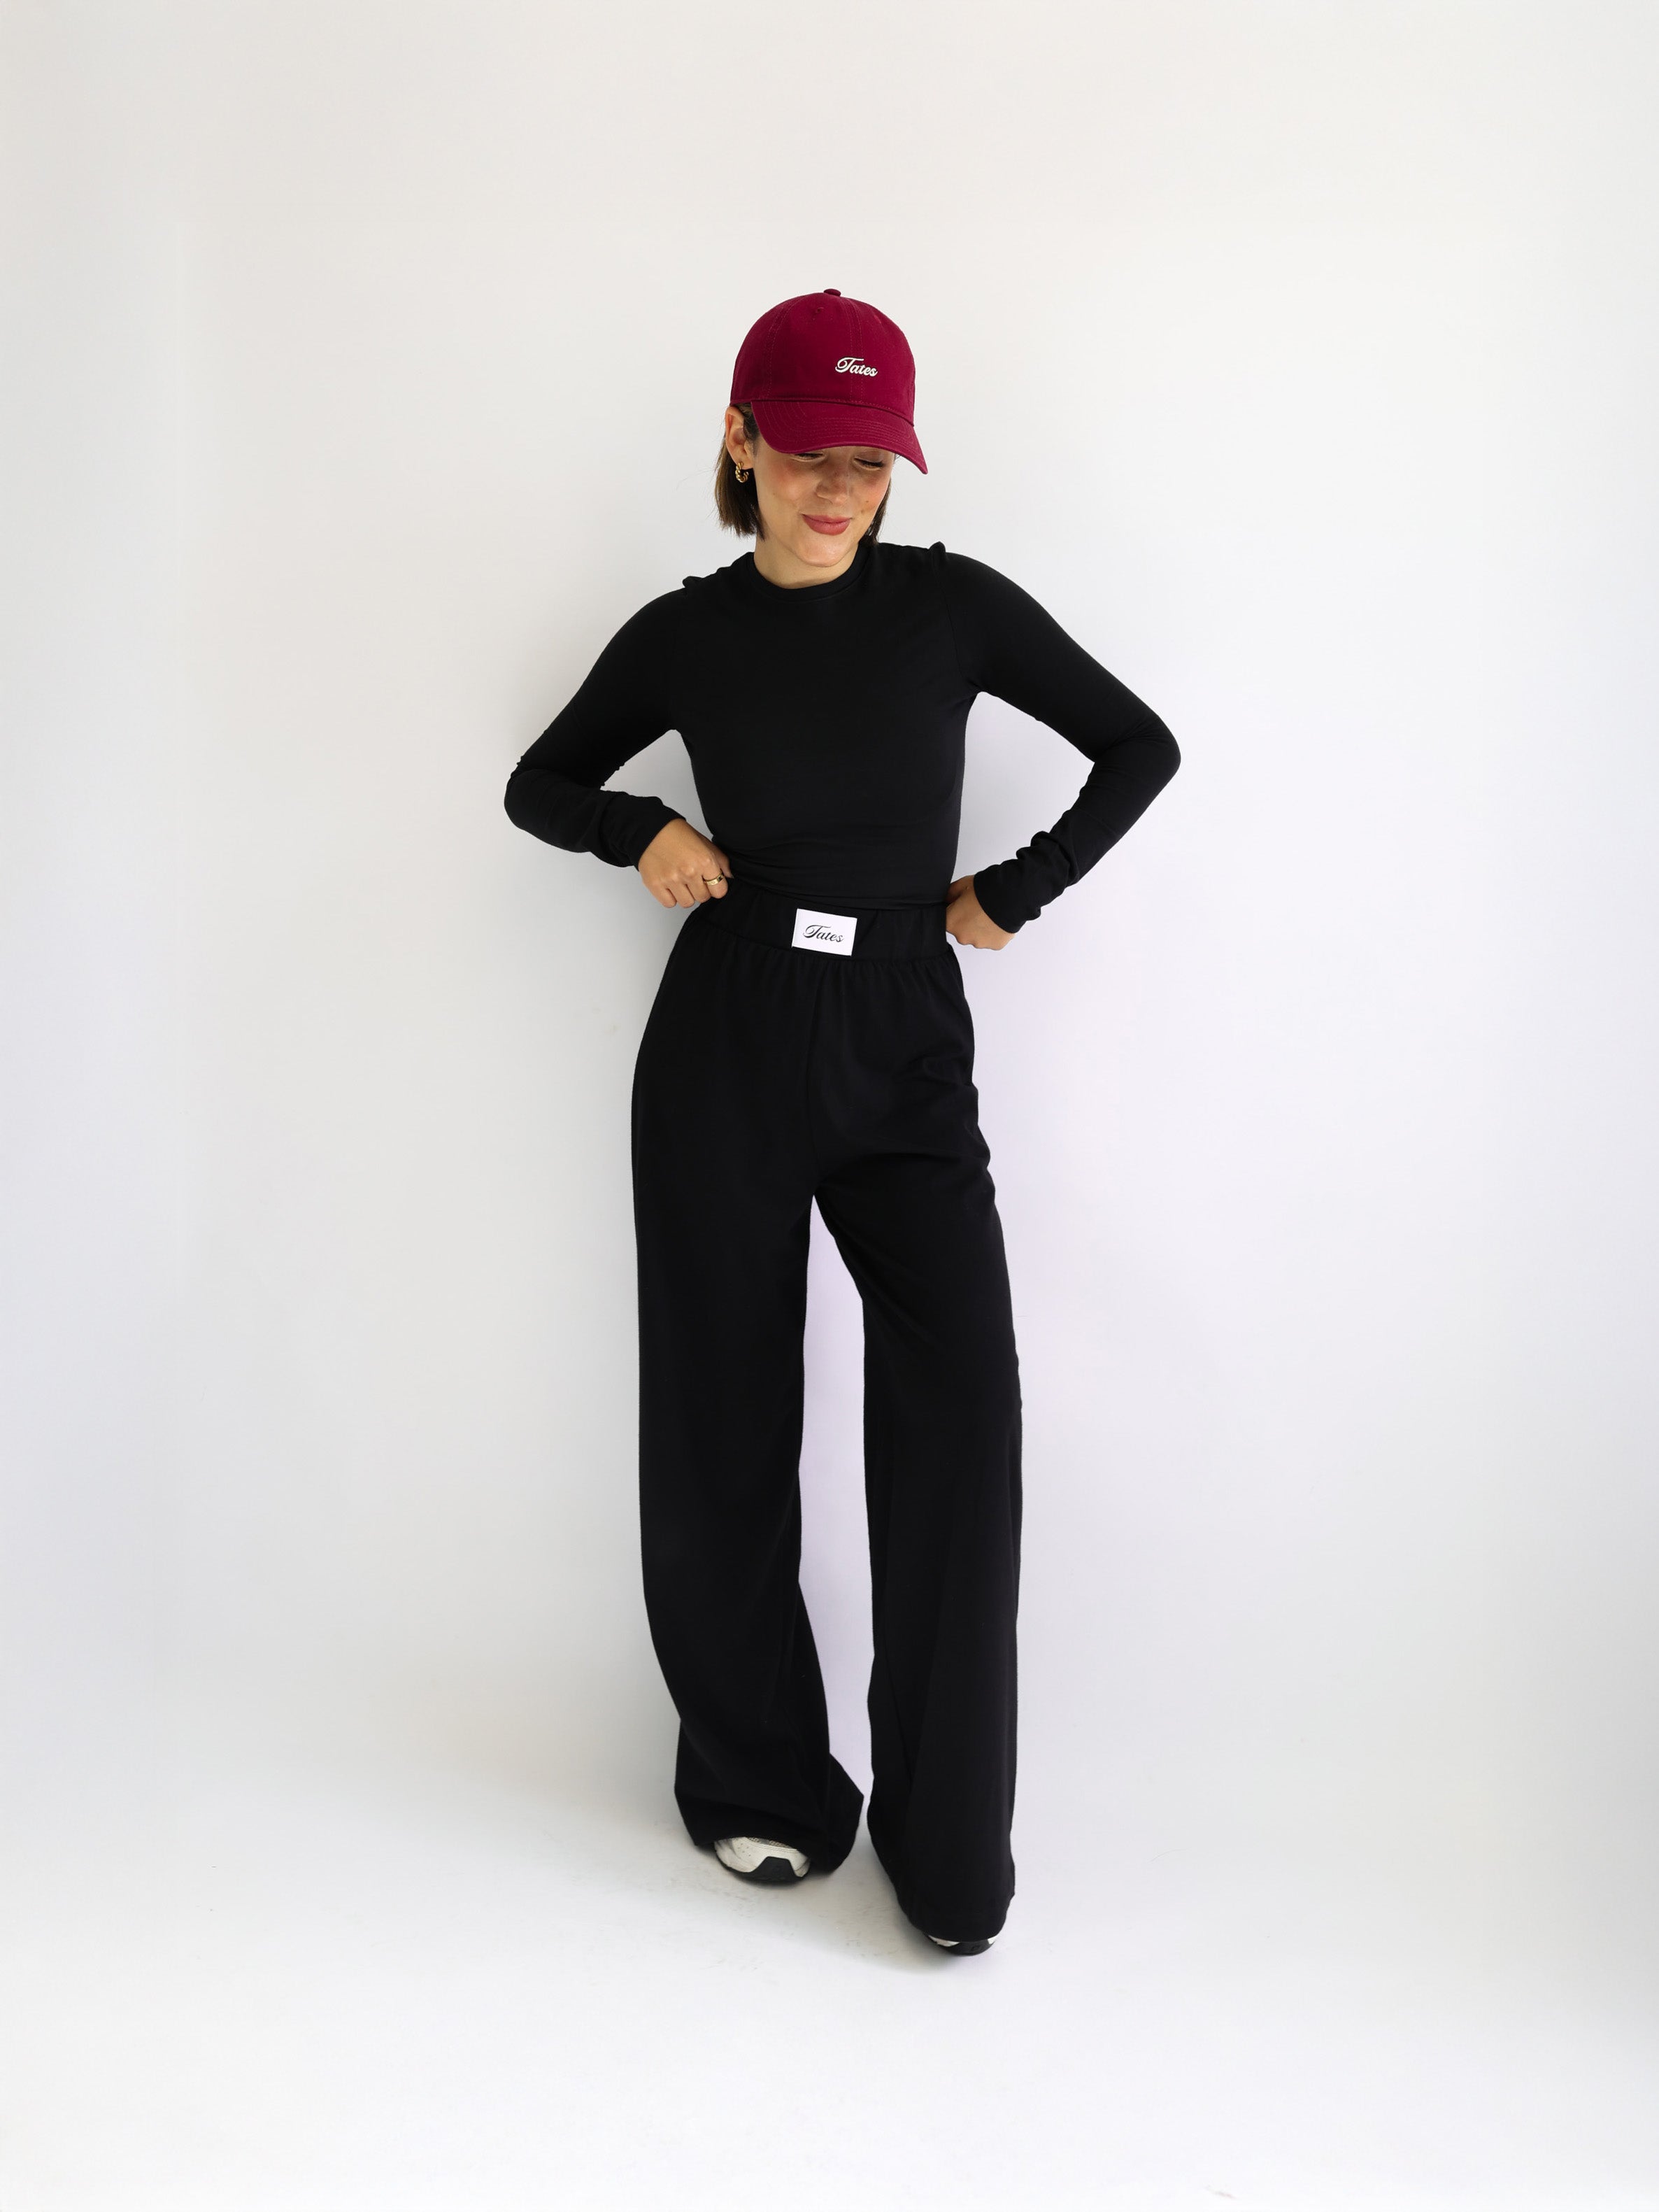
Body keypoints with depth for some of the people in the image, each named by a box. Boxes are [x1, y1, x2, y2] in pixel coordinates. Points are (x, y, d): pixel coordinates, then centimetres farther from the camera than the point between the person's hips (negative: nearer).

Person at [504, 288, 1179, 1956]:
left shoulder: (953, 605, 1)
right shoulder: (686, 634, 3)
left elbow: (1138, 749, 9)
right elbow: (539, 784, 16)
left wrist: (1014, 894, 3)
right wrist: (644, 829, -4)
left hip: (905, 1057, -1)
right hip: (728, 1051, 1)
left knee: (961, 1401, -16)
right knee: (724, 1424, 6)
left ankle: (945, 1838, -2)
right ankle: (756, 1781, 26)